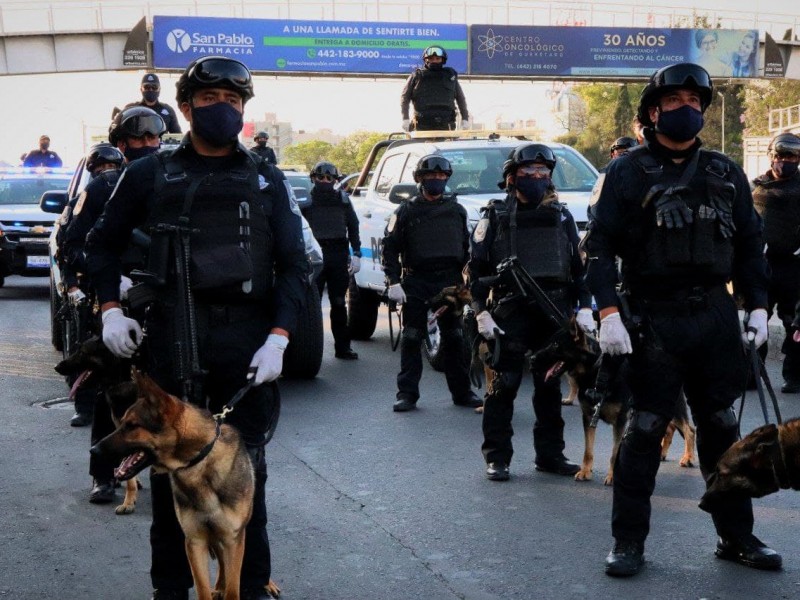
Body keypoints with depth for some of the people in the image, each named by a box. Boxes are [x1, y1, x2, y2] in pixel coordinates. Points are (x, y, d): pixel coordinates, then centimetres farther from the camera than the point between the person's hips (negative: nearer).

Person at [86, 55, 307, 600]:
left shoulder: (266, 180, 9)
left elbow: (294, 265, 5)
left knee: (245, 468, 6)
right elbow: (104, 242, 16)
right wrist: (111, 309, 2)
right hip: (172, 338, 0)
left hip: (247, 338, 0)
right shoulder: (151, 175, 7)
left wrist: (278, 337, -7)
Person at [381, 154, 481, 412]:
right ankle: (407, 394, 4)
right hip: (415, 282, -2)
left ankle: (462, 392, 13)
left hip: (449, 281, 2)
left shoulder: (457, 211, 12)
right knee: (411, 338, -1)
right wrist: (393, 282, -9)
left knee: (454, 338, 5)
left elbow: (466, 248, 15)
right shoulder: (406, 211, 4)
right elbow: (389, 248, 0)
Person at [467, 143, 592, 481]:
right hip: (510, 312, -3)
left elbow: (579, 265, 15)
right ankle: (496, 458, 4)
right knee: (504, 384, -3)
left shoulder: (561, 216, 13)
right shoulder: (496, 216, 2)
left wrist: (584, 308, 4)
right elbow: (476, 268, 0)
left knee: (550, 387, 9)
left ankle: (550, 454, 18)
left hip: (554, 312, 4)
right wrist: (481, 313, -8)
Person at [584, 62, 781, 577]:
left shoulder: (726, 174, 12)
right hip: (653, 321, -4)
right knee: (644, 433, 0)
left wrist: (758, 306, 7)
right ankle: (629, 542, 9)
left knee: (723, 430, 12)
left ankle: (737, 536, 22)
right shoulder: (627, 173, -1)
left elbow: (750, 245, 16)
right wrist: (609, 312, -15)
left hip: (716, 319, 4)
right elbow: (599, 245, -6)